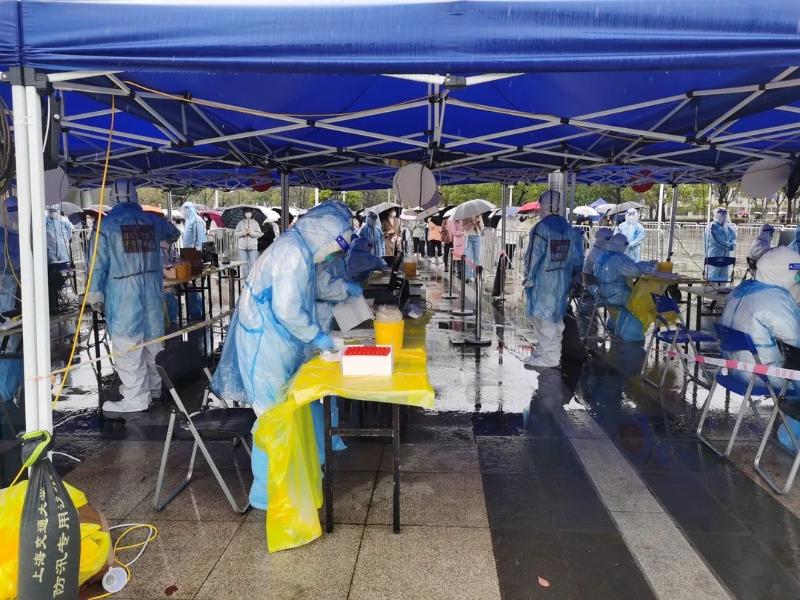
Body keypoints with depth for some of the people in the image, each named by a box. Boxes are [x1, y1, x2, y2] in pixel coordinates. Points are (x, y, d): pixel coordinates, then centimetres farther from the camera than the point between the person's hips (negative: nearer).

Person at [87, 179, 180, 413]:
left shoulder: (106, 224, -4)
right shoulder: (151, 220, 9)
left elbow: (99, 263, -6)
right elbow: (172, 232, 32)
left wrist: (96, 294, 2)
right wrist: (170, 236, 55)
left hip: (123, 292, -5)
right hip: (153, 290, 5)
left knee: (127, 345, -1)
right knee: (152, 338, 16)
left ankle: (135, 398, 0)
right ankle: (153, 385, 30)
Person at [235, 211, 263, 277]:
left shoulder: (255, 223, 8)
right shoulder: (240, 223, 10)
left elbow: (259, 234, 2)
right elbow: (235, 233, 7)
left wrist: (252, 233, -13)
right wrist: (242, 233, -10)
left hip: (253, 246, -1)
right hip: (242, 246, 1)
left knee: (252, 263, -5)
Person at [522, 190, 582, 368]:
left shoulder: (542, 228, -16)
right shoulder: (568, 228, 8)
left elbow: (533, 256, -15)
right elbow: (574, 255, 11)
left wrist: (528, 278, -6)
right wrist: (567, 273, 18)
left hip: (543, 280, -8)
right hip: (563, 280, 8)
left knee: (542, 316, -1)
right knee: (556, 316, 17)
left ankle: (549, 356, 2)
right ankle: (551, 349, 29)